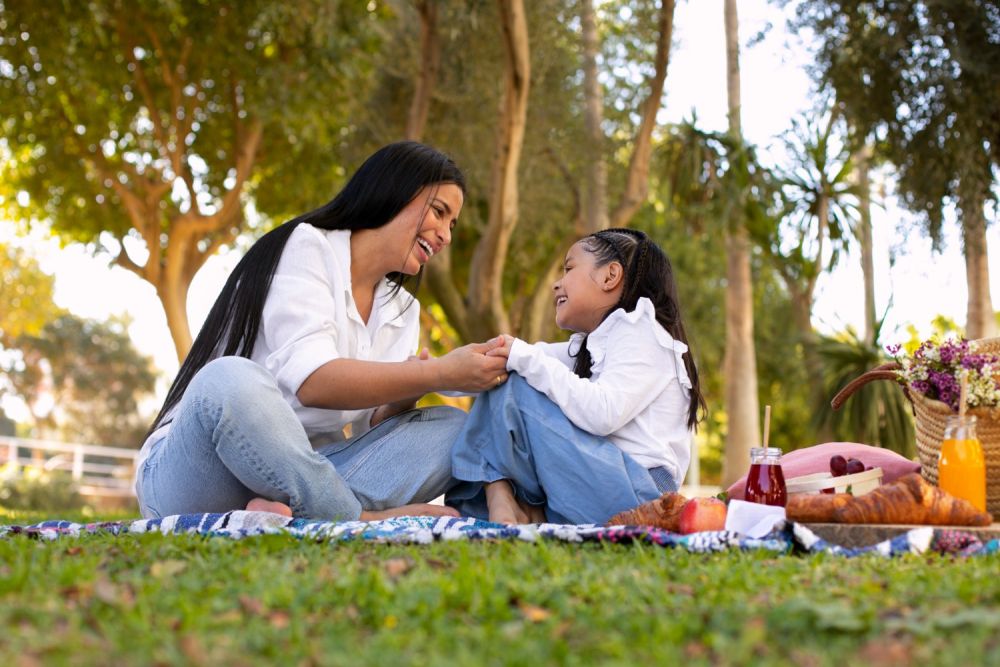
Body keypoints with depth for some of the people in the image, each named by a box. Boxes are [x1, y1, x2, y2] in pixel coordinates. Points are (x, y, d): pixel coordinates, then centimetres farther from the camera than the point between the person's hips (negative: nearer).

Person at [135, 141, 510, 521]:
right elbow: (311, 381, -21)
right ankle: (361, 518, -25)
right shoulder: (307, 246, -5)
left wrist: (402, 399, -18)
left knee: (453, 426, -10)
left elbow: (372, 428, 3)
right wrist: (439, 374, -24)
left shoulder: (402, 311, 16)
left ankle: (296, 517, -30)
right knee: (230, 379, -38)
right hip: (198, 474, -6)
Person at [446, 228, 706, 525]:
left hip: (636, 494, -9)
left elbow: (603, 413, -20)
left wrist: (525, 359, -18)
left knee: (514, 390, -15)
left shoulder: (640, 330, -4)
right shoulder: (585, 347, 25)